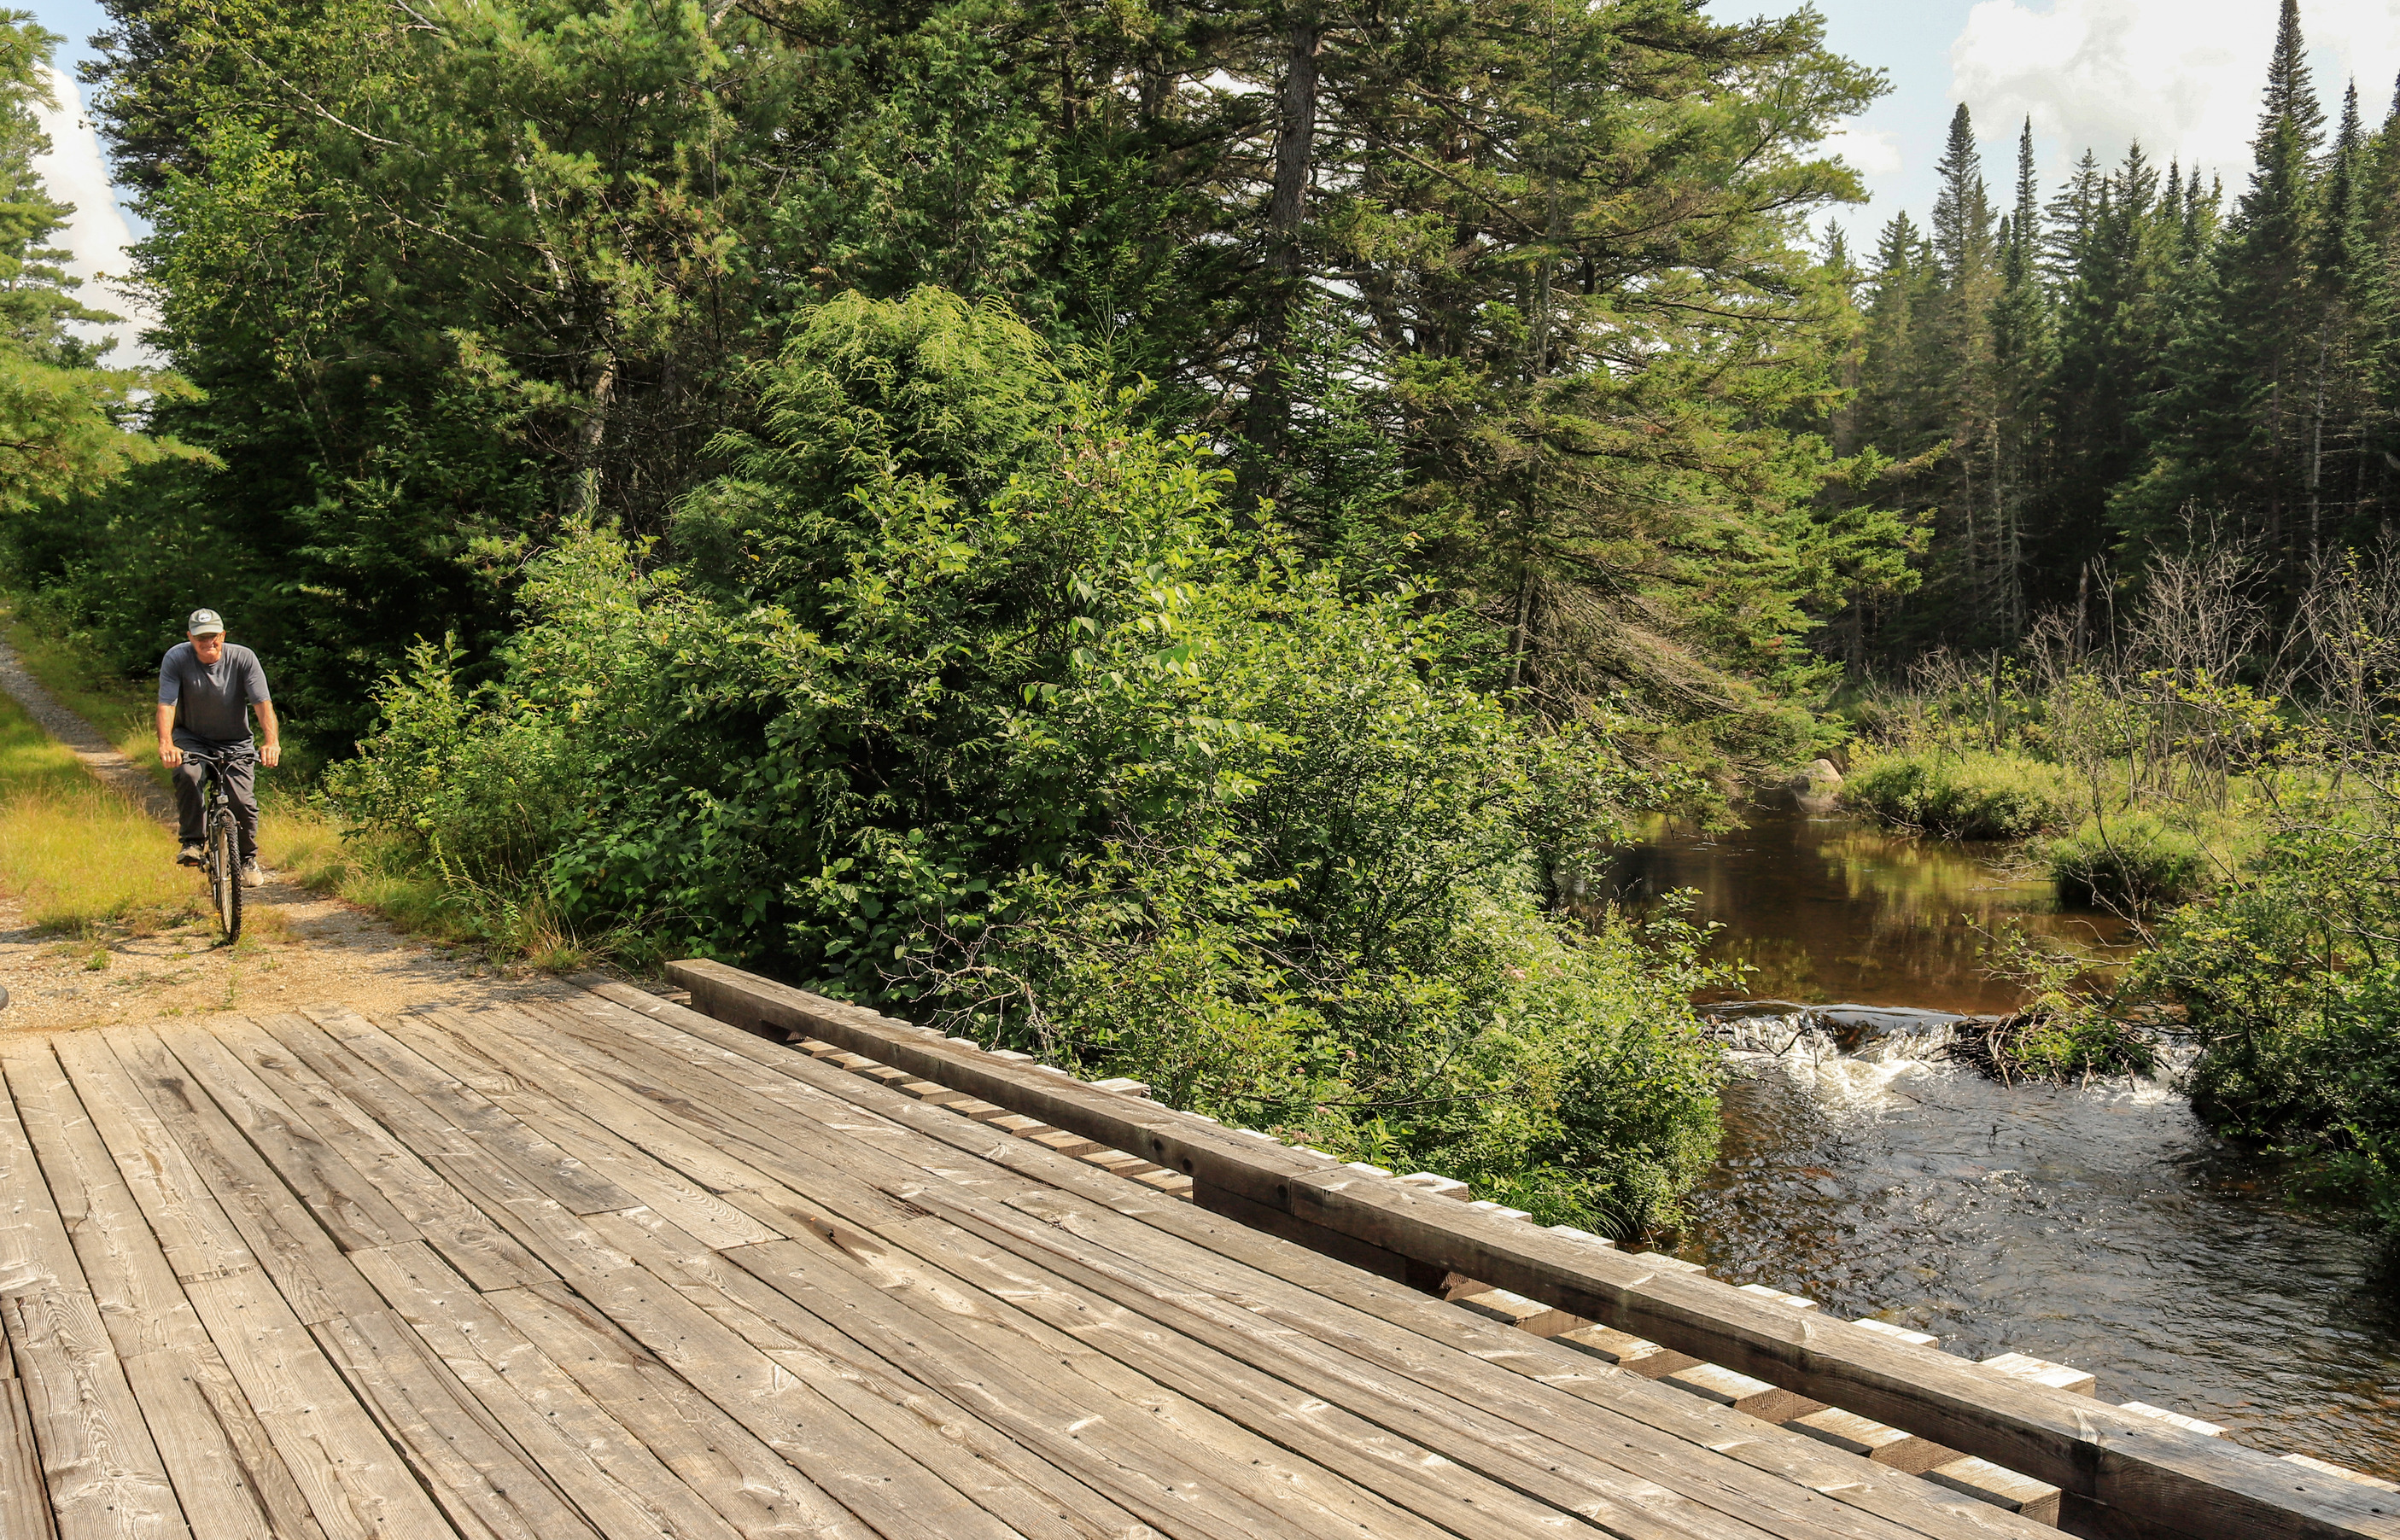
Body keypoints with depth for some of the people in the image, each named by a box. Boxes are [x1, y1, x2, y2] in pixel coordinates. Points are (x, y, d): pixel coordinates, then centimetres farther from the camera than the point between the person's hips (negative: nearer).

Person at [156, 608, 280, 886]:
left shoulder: (243, 658, -16)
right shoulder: (176, 659, -16)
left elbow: (262, 703, -23)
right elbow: (166, 705, -24)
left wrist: (272, 740, -40)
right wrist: (166, 743, -42)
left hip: (235, 743, 0)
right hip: (191, 738, 0)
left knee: (243, 801, -15)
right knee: (187, 774, -32)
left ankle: (248, 858, 12)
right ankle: (192, 842, -15)